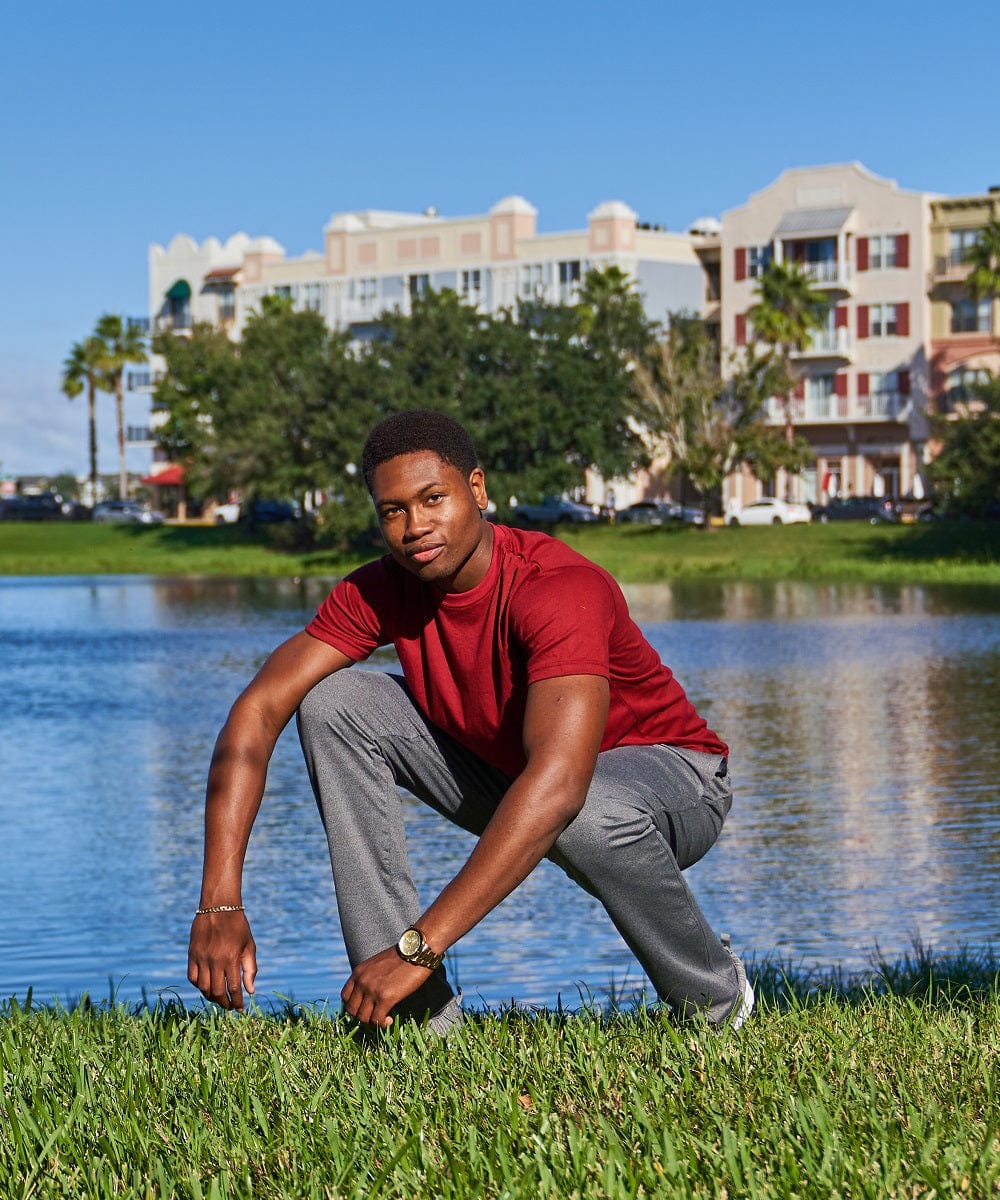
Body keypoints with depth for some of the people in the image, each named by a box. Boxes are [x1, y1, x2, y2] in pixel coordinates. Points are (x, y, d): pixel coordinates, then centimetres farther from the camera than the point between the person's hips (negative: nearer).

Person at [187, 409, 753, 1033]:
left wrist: (419, 946, -52)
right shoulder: (385, 590, -15)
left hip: (668, 774, -6)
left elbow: (559, 787, -47)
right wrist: (220, 905, -32)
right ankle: (421, 1008, -15)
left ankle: (717, 995, -9)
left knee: (594, 813, -42)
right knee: (333, 702, -14)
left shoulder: (562, 588, -34)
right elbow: (259, 709, -19)